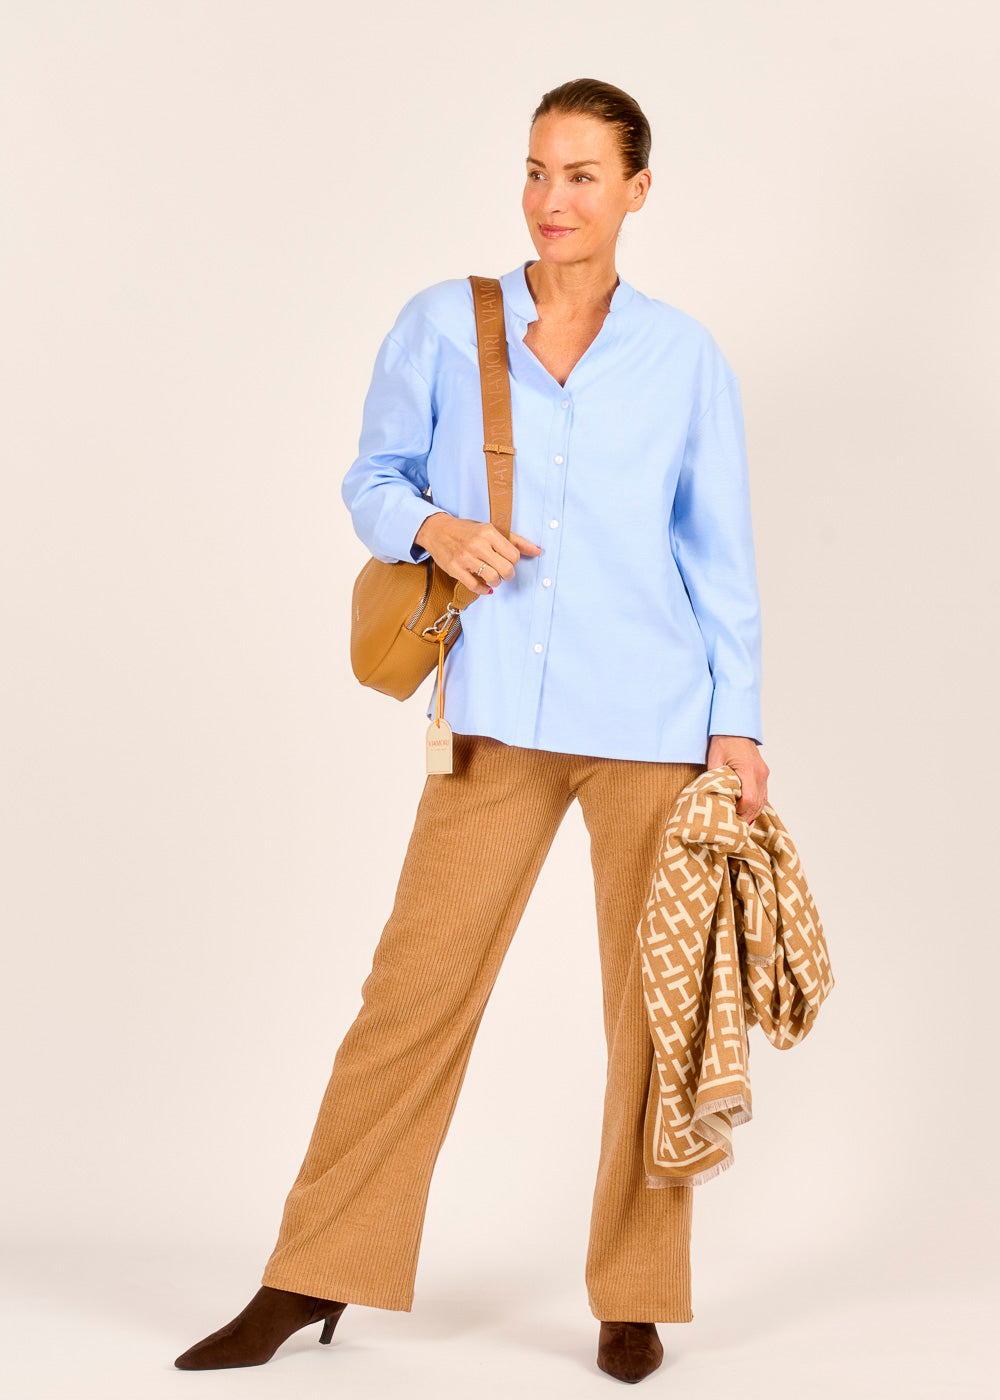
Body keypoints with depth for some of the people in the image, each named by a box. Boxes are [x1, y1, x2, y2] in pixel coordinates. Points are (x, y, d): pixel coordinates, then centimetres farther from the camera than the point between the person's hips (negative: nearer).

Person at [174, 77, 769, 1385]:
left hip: (653, 718, 0)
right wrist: (433, 525, -10)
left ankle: (634, 1300, 17)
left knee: (653, 1003, 3)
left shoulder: (684, 354, 7)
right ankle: (314, 1276, 12)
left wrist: (738, 722, 4)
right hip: (498, 719, 0)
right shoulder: (443, 324, 6)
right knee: (416, 984, -1)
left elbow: (721, 553, 9)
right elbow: (372, 476, 12)